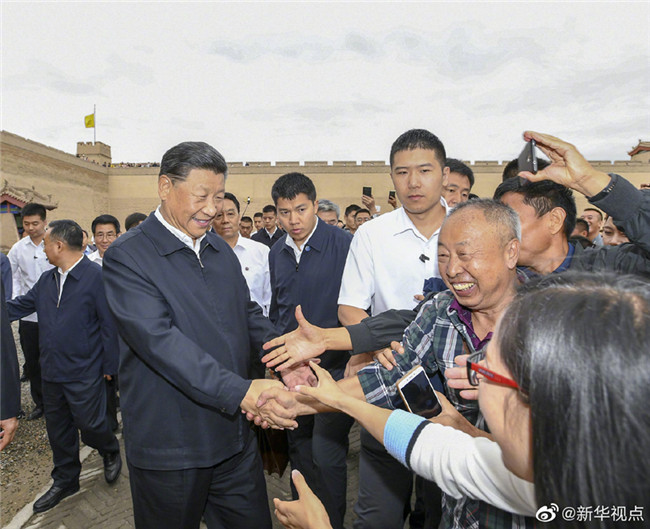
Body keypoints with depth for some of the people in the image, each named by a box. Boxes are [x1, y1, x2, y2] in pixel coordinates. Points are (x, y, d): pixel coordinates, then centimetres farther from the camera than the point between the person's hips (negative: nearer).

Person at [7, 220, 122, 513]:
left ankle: (111, 452, 39)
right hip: (51, 371, 7)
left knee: (90, 425, 7)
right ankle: (65, 481, 39)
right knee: (58, 430, 19)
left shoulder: (97, 276, -18)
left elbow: (109, 324, -16)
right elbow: (18, 306, 13)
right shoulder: (47, 279, 5)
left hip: (84, 374, -7)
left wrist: (109, 366, -12)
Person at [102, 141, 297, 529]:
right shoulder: (126, 257, -13)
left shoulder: (221, 249, 8)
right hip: (169, 447, -5)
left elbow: (248, 313, 9)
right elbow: (159, 339, -24)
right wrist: (240, 391, -32)